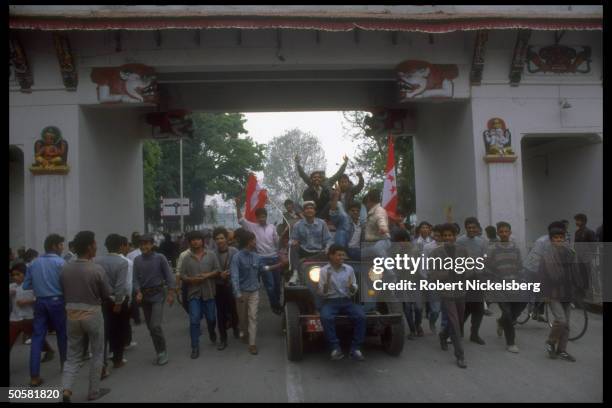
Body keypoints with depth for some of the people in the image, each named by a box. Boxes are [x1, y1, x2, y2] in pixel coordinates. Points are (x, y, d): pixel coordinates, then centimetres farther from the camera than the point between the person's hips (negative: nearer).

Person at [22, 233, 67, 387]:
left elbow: (26, 286, 9)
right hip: (56, 301, -4)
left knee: (37, 337, 3)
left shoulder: (34, 263, 8)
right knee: (62, 334, 13)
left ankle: (34, 376, 2)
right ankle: (64, 365, 29)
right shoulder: (60, 262, -9)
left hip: (40, 302, 5)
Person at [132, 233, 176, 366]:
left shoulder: (160, 258, -8)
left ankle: (163, 352, 5)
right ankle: (159, 352, 24)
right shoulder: (137, 260, 2)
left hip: (157, 295, -4)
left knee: (155, 325, -14)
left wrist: (171, 293, -11)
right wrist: (138, 292, -13)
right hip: (144, 296, 4)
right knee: (150, 327, 10)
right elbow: (136, 279, 2)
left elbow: (168, 276, -6)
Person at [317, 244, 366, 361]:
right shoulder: (324, 270, 0)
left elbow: (353, 292, 10)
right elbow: (321, 293, -2)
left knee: (361, 316, -26)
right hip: (330, 301, -2)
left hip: (346, 301, 2)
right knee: (326, 318, -35)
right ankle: (335, 348, -22)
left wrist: (351, 286, -13)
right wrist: (326, 282, -20)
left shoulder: (349, 269, 7)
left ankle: (355, 348, -16)